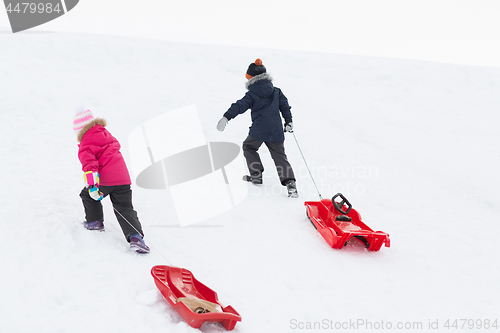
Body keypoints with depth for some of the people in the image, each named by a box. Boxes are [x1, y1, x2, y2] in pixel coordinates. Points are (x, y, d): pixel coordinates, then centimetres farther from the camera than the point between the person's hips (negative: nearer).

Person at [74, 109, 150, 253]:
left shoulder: (85, 147, -3)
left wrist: (92, 184, -27)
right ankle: (136, 236, -12)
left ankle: (95, 221, 30)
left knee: (87, 195, 25)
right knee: (125, 209, 6)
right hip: (123, 177, 6)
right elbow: (116, 144, 37)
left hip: (104, 181, -6)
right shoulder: (105, 133, 18)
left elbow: (89, 162, -19)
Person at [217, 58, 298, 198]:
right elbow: (285, 106, 14)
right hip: (276, 131, 4)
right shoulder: (276, 92, 12)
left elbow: (240, 106, -11)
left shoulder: (252, 95, -2)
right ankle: (289, 182, -12)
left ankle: (256, 174, 17)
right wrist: (289, 121, 24)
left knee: (249, 147, 23)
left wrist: (226, 117, -17)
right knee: (280, 156, 7)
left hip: (258, 130, -4)